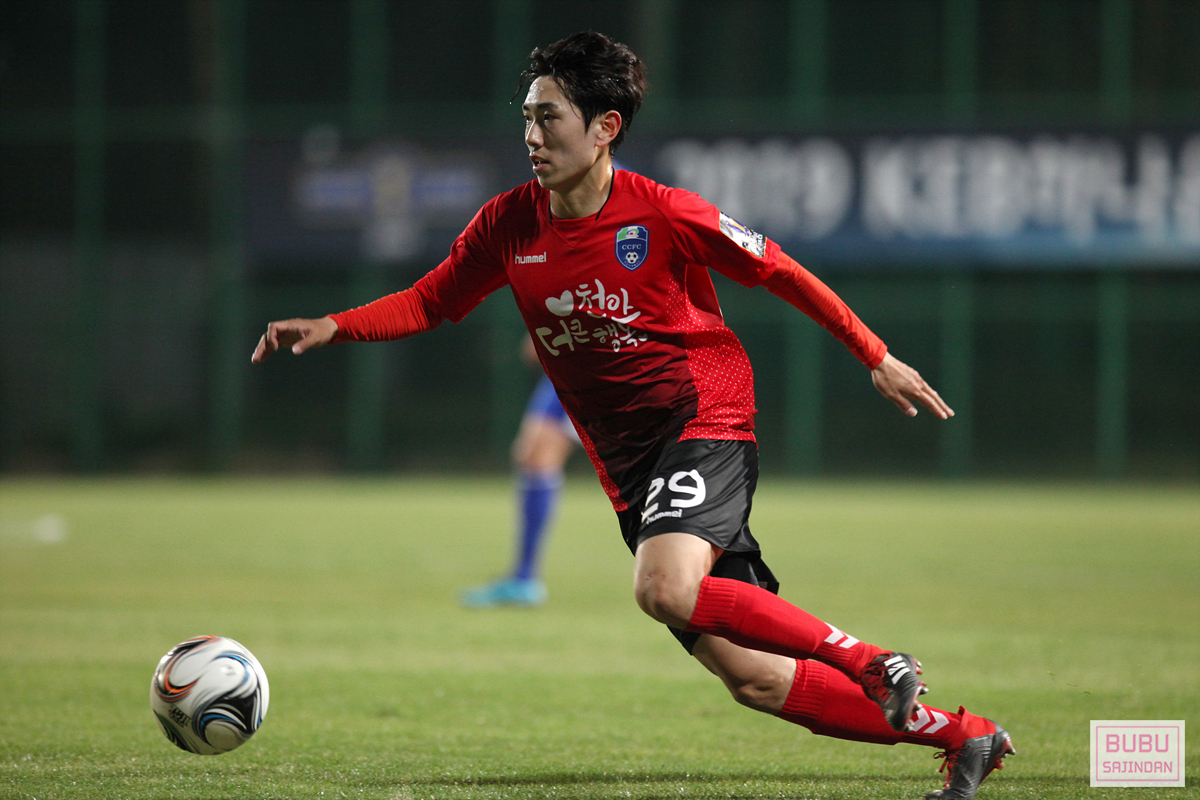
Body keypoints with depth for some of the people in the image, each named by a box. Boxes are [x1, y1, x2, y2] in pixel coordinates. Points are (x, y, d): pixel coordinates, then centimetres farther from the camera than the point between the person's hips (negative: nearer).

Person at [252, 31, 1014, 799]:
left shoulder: (662, 214, -12)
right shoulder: (509, 224, 2)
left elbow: (779, 272, -2)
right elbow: (428, 304, 11)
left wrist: (876, 357, 1)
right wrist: (331, 328, -6)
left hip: (707, 424, -5)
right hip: (629, 469, 5)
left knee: (664, 588, -34)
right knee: (750, 677, -1)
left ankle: (869, 663, -20)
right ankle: (961, 736, 10)